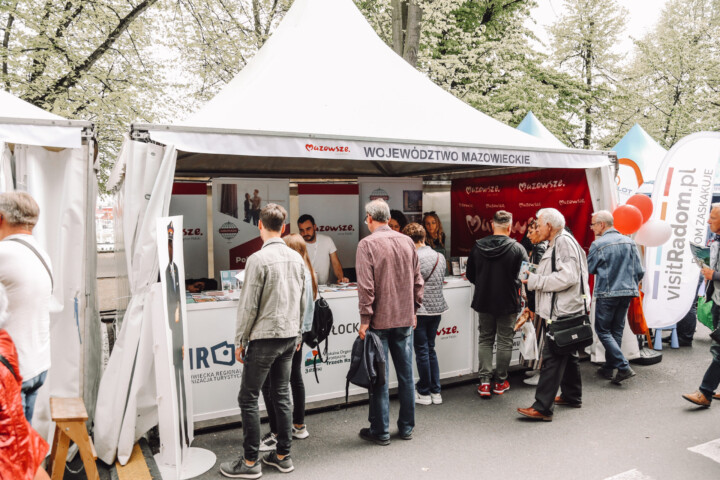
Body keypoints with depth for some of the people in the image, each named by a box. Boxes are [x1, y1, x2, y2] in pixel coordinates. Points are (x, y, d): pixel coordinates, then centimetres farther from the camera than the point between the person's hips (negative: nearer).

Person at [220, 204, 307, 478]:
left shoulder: (258, 259, -14)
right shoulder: (296, 258, 5)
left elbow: (248, 306, -13)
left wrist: (240, 341, -3)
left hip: (264, 338, -7)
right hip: (289, 336, 7)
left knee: (248, 398, 5)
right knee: (281, 395, 14)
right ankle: (283, 456, 23)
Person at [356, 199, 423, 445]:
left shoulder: (367, 244, -11)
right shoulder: (407, 241, 5)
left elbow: (366, 286, -17)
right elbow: (417, 280, 9)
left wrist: (365, 318, -11)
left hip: (379, 320, -5)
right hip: (405, 318, 5)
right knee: (406, 374, 13)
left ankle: (380, 431, 15)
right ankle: (406, 427, 24)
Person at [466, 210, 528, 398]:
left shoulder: (477, 246, -5)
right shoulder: (517, 248, -14)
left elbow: (470, 275, 4)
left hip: (483, 300, 3)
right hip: (508, 302, -2)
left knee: (485, 340, 14)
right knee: (504, 341, 10)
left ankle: (484, 381, 10)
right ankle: (500, 381, 20)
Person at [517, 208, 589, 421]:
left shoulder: (565, 242, -15)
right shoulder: (556, 244, 19)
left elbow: (568, 277, -24)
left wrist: (536, 280, -19)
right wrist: (535, 277, 8)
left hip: (563, 311, -11)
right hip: (562, 309, 11)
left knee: (552, 358, -11)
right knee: (568, 354, 21)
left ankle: (542, 408, -9)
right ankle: (572, 396, 36)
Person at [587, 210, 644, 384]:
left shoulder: (598, 244, -11)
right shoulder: (629, 242, 5)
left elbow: (590, 269, 0)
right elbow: (639, 271, 7)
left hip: (607, 293, -6)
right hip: (627, 293, 6)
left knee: (603, 331, 3)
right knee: (617, 331, 13)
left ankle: (623, 367, -8)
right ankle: (608, 368, 21)